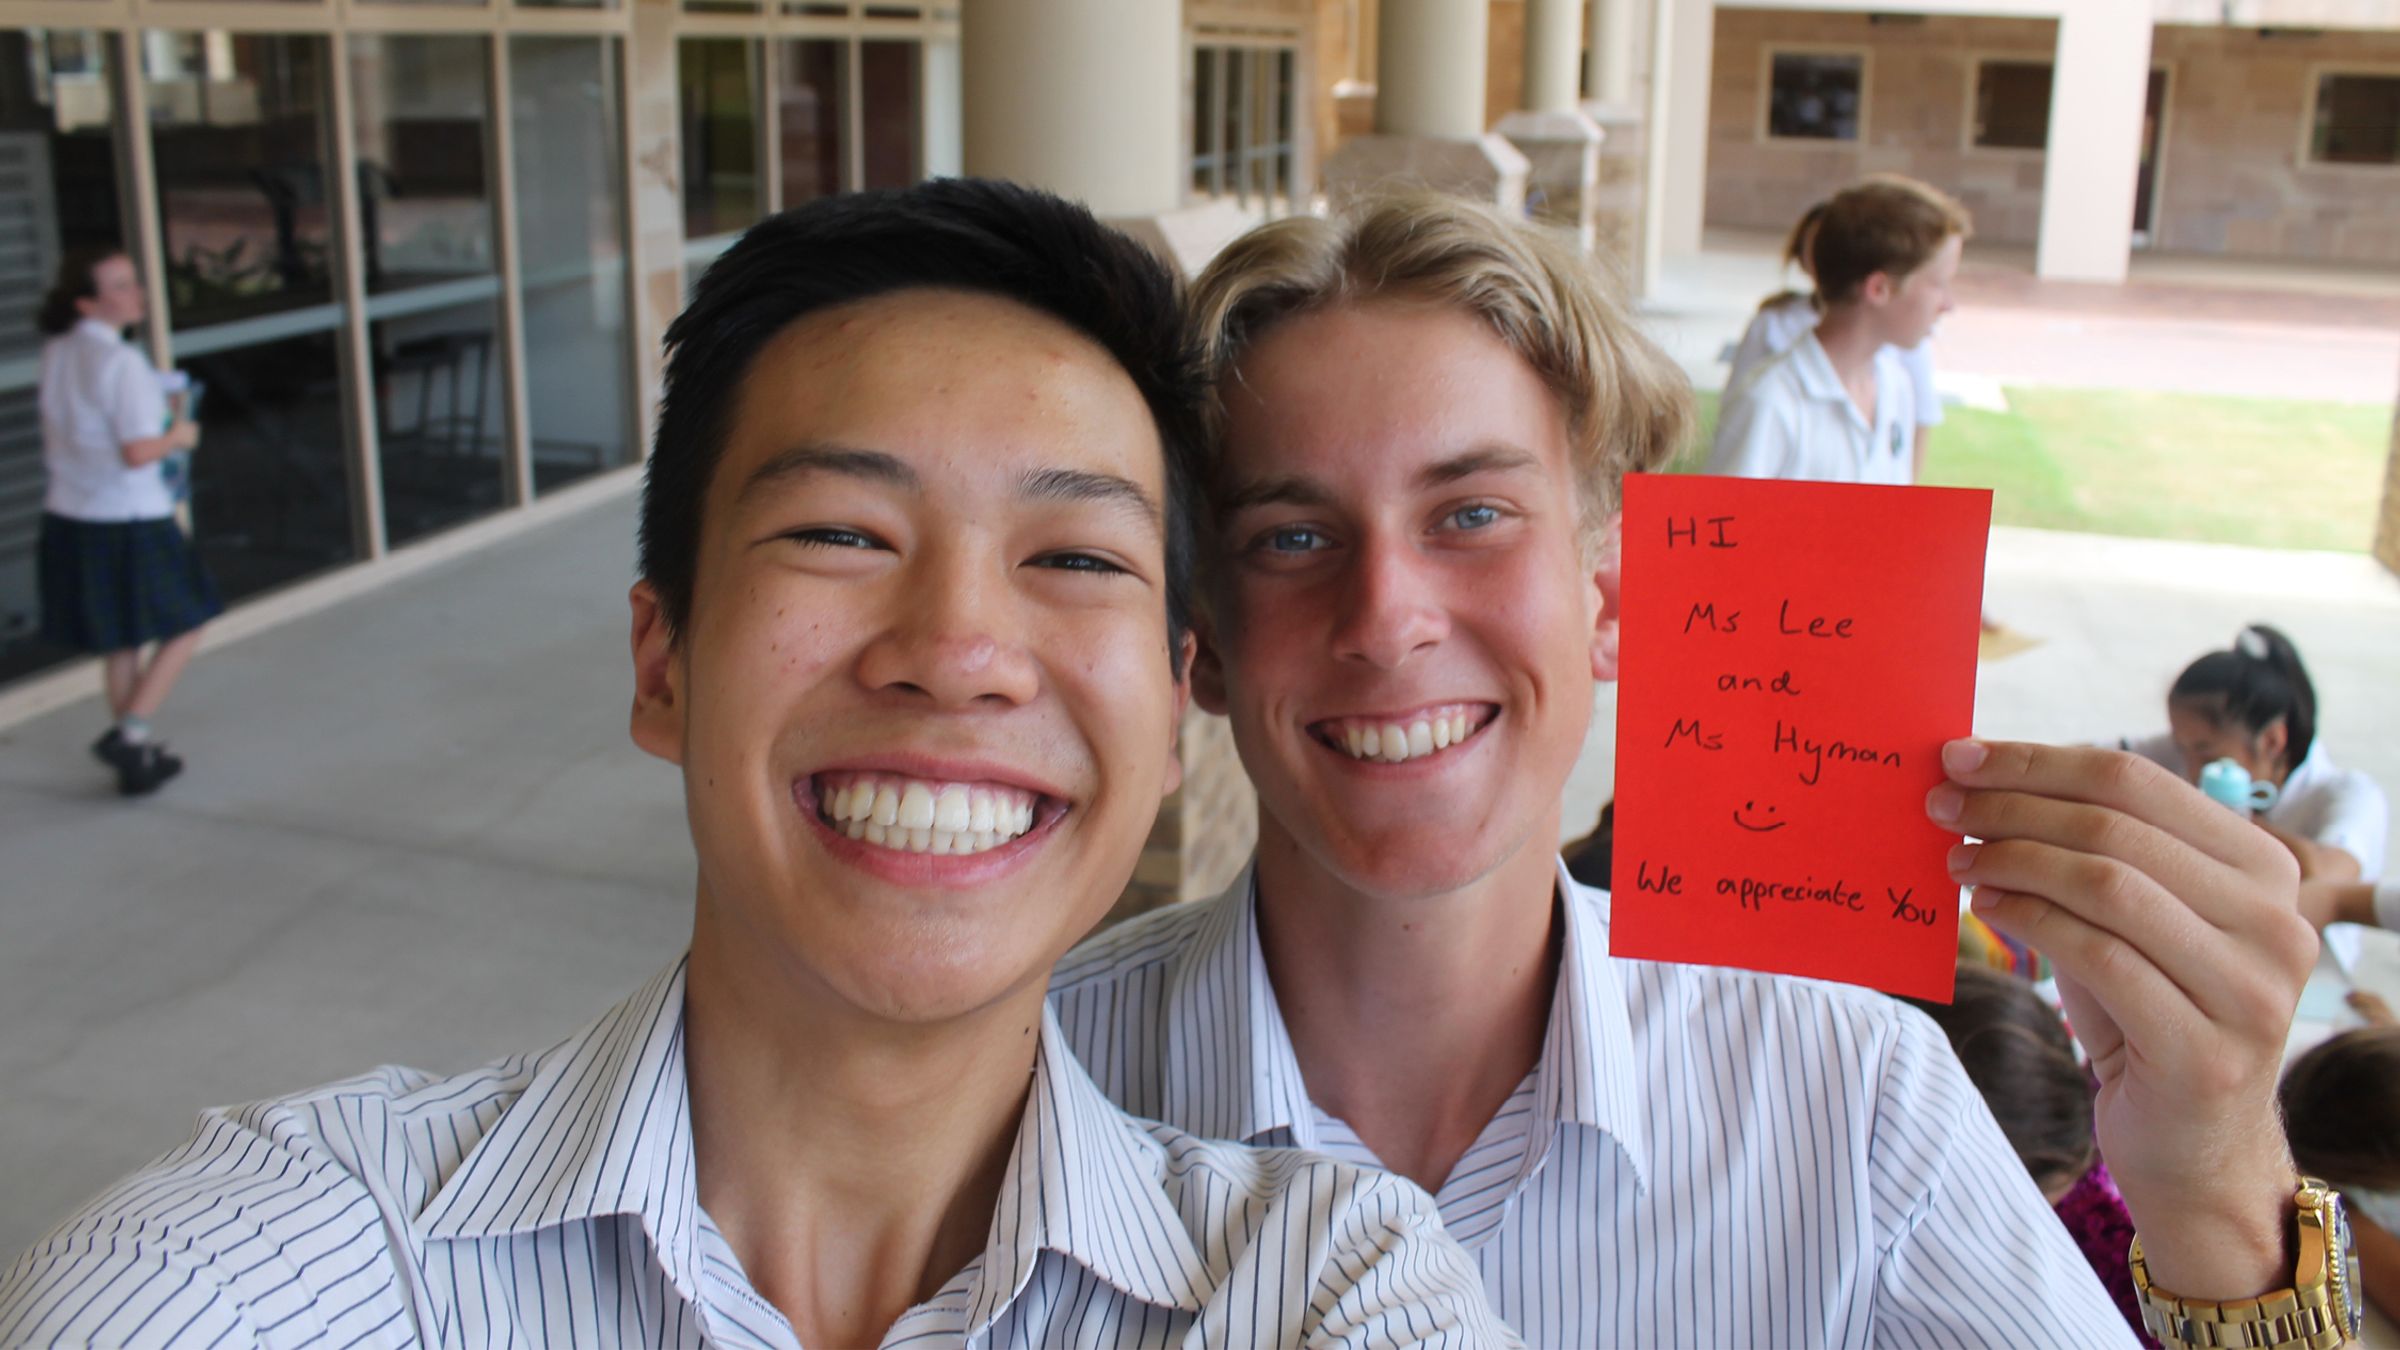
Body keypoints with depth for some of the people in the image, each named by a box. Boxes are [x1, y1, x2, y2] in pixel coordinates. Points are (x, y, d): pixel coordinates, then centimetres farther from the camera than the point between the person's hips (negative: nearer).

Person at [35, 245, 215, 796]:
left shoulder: (55, 354, 6)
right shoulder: (123, 363, -19)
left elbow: (56, 440, 15)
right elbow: (137, 452, -23)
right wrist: (178, 437, -5)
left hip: (69, 519, 8)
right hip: (128, 525, -8)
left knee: (121, 646, 18)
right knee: (183, 630, 9)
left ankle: (137, 757, 26)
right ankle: (128, 731, -1)